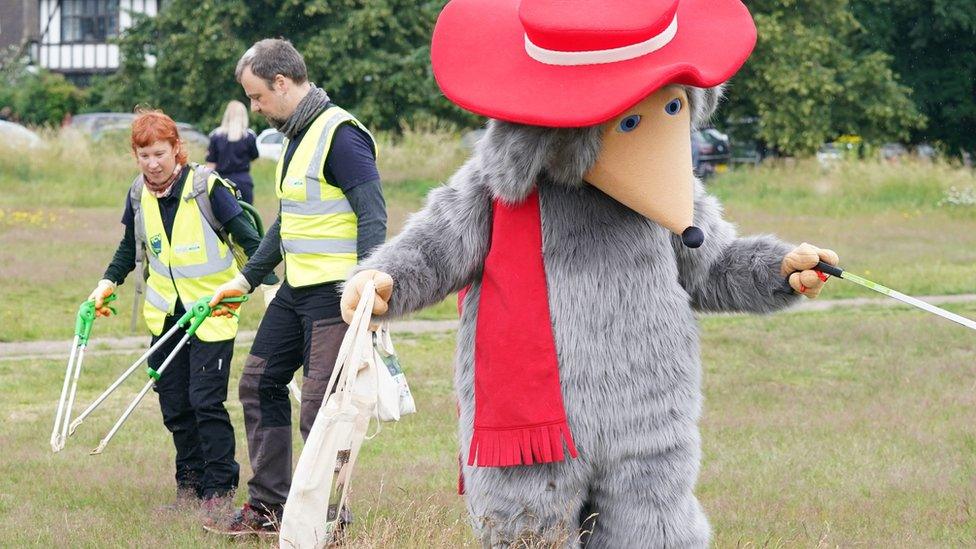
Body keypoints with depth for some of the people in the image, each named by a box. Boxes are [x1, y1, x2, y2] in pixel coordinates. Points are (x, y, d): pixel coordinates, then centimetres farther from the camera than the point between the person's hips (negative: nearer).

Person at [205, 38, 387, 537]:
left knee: (319, 409, -9)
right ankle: (268, 508, 21)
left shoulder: (340, 135, -15)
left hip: (335, 293, -10)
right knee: (259, 384, 14)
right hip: (296, 289, 10)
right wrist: (246, 279, 26)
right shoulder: (296, 136, 15)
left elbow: (373, 216, -20)